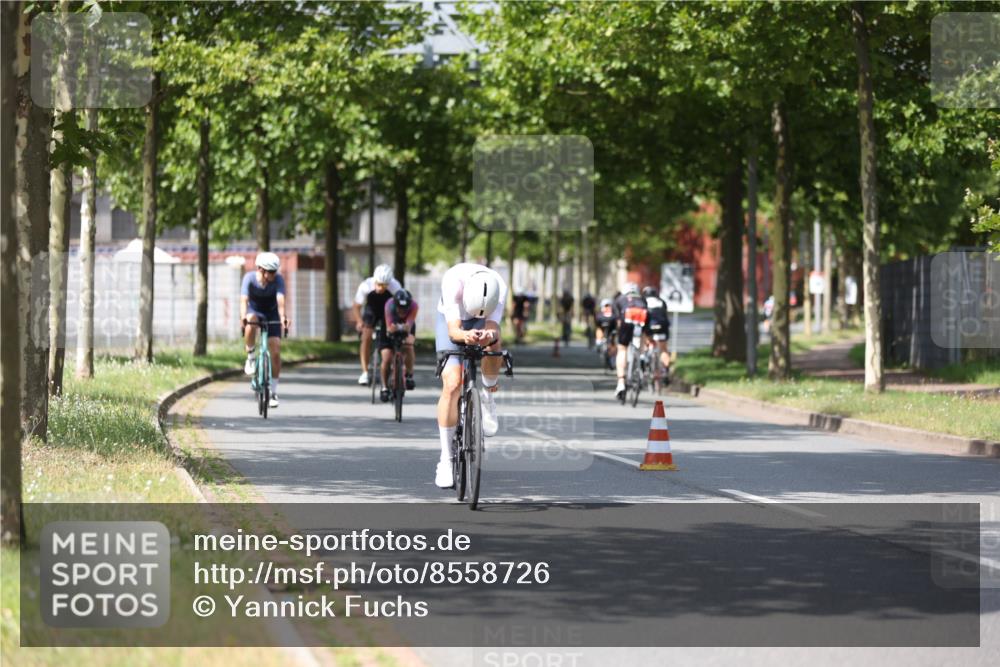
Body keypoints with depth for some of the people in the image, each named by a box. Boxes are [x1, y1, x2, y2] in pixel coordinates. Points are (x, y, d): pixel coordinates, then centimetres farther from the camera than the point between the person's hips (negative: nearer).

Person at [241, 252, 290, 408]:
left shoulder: (278, 279, -23)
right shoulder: (250, 278, -23)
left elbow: (280, 299, -37)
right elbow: (244, 299, -36)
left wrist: (282, 316, -56)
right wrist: (243, 316, -55)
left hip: (271, 315, 1)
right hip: (254, 311, -1)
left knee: (275, 352, -9)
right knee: (251, 321, -39)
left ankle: (273, 391, 4)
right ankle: (251, 356, -18)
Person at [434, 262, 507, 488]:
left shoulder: (499, 286, -33)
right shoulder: (453, 280, -38)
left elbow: (492, 325, -38)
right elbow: (453, 330, -42)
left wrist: (489, 335, -61)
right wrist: (464, 336, -64)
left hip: (482, 324, 1)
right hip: (451, 320, -1)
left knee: (493, 340, -36)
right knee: (452, 385, -18)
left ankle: (488, 397, -9)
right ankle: (445, 459, -9)